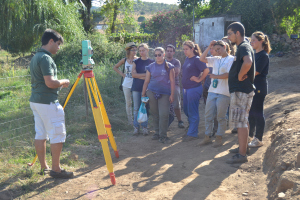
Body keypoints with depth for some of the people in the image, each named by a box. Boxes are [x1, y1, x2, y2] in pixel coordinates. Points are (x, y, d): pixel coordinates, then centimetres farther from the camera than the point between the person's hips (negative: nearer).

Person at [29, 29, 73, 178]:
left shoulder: (35, 57, 14)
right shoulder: (46, 58, -16)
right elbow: (50, 83, -24)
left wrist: (59, 84, 15)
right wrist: (63, 82, -5)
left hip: (35, 100, 10)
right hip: (47, 103, -10)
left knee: (40, 135, 13)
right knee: (57, 135, -3)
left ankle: (44, 167, 21)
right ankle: (56, 170, 3)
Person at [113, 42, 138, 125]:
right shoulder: (124, 60, 3)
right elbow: (115, 67, 17)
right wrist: (122, 74, 6)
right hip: (127, 85, 2)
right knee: (128, 103, 9)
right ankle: (130, 120, 20)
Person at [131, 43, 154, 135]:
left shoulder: (152, 62, 5)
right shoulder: (136, 62, 9)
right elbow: (133, 74, -2)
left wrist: (139, 76, -10)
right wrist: (145, 74, -10)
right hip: (136, 87, 1)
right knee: (136, 108, 2)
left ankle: (144, 127, 9)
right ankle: (136, 127, 9)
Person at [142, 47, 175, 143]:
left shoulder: (169, 66, 5)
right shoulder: (151, 67, 10)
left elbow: (172, 81, 3)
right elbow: (146, 81, 13)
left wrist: (172, 94, -3)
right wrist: (143, 94, 9)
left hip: (164, 94, -2)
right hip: (151, 92, 2)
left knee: (163, 115, -9)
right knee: (155, 114, 6)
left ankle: (163, 136, -1)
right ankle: (157, 133, 19)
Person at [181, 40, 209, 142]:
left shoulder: (196, 59, -13)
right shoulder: (187, 59, 11)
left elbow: (206, 70, -22)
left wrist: (199, 79, -14)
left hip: (194, 89, -9)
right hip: (186, 88, 9)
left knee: (192, 112, -1)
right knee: (186, 110, 17)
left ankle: (192, 133, 8)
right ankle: (191, 129, 31)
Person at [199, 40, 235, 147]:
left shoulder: (231, 59, -3)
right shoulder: (215, 59, 15)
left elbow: (229, 74, -13)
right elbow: (202, 59, 12)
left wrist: (215, 76, -9)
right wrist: (209, 47, 8)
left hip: (224, 92, -6)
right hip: (212, 91, 6)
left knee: (221, 117, 1)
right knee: (208, 115, 7)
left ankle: (219, 138, 12)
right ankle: (207, 137, 16)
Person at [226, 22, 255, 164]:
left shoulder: (244, 47, -15)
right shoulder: (241, 47, 17)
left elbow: (248, 63, -37)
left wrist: (240, 76, -23)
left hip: (241, 91, -11)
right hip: (239, 90, 11)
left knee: (241, 122, -8)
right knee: (241, 121, 18)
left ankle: (242, 155, -3)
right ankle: (242, 148, 31)